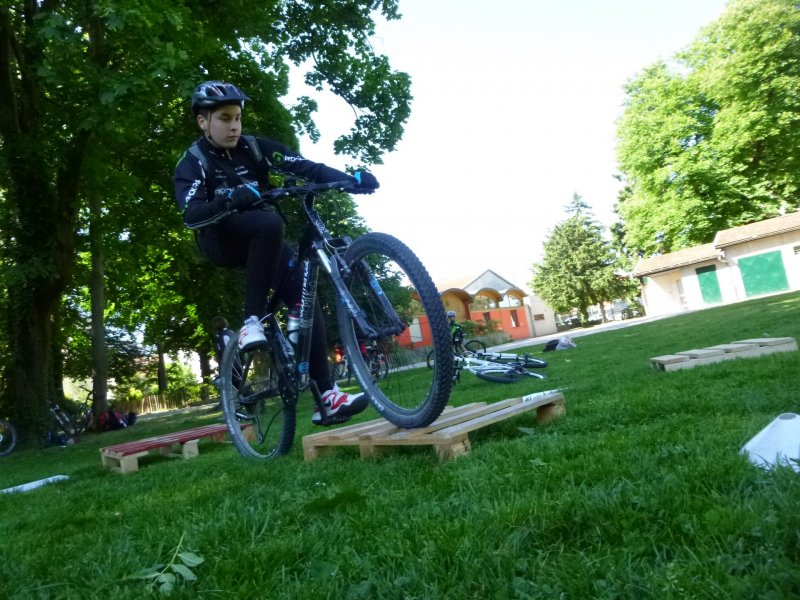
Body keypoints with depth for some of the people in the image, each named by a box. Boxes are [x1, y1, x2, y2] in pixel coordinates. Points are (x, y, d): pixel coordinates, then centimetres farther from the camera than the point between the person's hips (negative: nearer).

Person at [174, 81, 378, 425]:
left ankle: (326, 397, -15)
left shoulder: (253, 148, 0)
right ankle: (251, 322, -29)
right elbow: (192, 215, -25)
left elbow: (304, 167, -12)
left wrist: (352, 179, -27)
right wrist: (233, 198, -44)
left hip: (261, 239, 4)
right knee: (270, 222, -35)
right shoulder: (192, 164, -8)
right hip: (222, 241, -4)